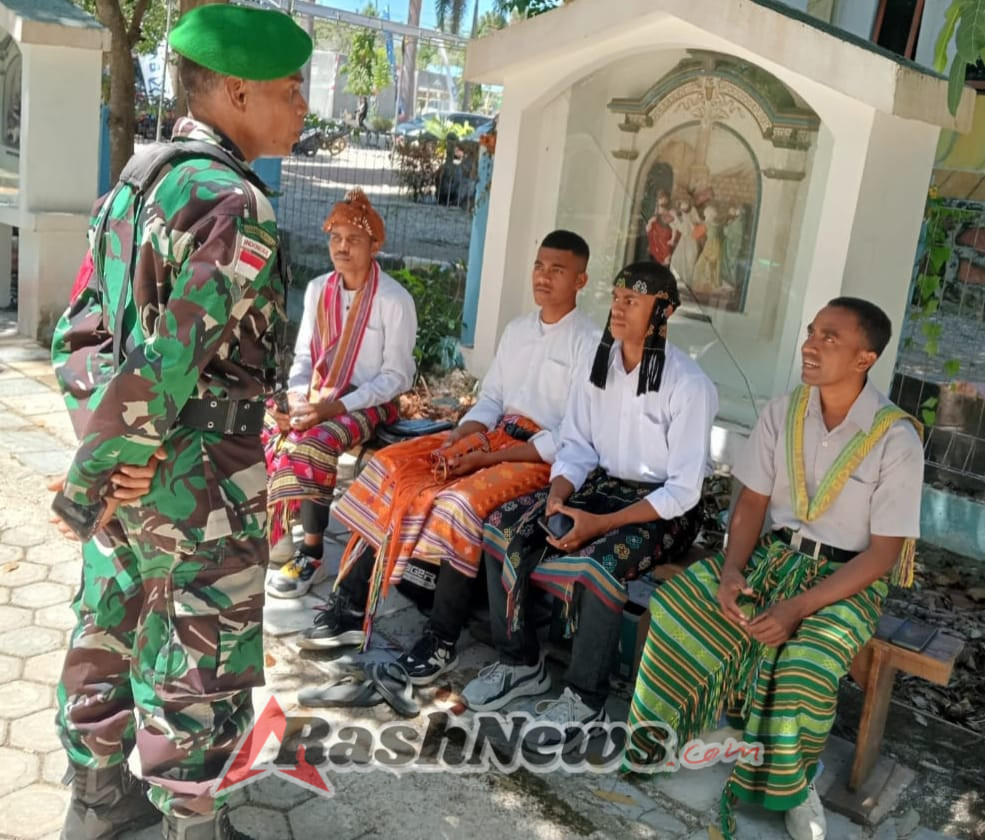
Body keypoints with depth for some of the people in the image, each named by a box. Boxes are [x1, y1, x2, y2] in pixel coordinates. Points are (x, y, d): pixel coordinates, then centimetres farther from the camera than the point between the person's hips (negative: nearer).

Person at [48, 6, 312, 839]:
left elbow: (80, 333, 9)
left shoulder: (135, 185, 7)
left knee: (110, 631, 21)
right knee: (201, 665, 8)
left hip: (125, 464, 9)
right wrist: (89, 478, -14)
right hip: (200, 479, -9)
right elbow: (166, 363, -24)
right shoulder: (233, 208, -21)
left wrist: (104, 453, 12)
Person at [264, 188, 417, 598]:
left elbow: (397, 376, -12)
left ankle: (312, 556, -17)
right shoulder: (318, 289, 6)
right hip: (316, 396, 6)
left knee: (311, 445, -32)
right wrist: (297, 397, -10)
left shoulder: (394, 300, -12)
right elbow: (303, 355, 11)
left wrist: (336, 407, -20)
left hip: (367, 403, -5)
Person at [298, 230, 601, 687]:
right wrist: (456, 441, -8)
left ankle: (442, 639, -18)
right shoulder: (517, 329, 14)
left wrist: (487, 458, -19)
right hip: (492, 437, 7)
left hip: (543, 456, -7)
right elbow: (490, 400, 14)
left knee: (459, 502, -33)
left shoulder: (589, 342, -8)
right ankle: (352, 605, -8)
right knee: (391, 469, -11)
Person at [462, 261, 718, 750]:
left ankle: (584, 701, -12)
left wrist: (600, 523, -26)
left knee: (597, 562, -34)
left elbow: (683, 490, -19)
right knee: (504, 529, -12)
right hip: (602, 484, 6)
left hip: (665, 507, -6)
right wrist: (557, 497, -17)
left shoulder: (689, 385, -19)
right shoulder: (597, 366, 0)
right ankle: (520, 663, 3)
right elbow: (577, 448, 5)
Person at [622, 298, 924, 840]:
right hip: (773, 554, 4)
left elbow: (882, 552, -15)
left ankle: (791, 784, -3)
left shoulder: (896, 439, -16)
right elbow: (751, 503, 3)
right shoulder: (781, 414, -3)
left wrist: (798, 607, -24)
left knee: (803, 665, -32)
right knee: (676, 605, -19)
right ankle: (663, 732, 1)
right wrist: (732, 569, -17)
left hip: (847, 579, -4)